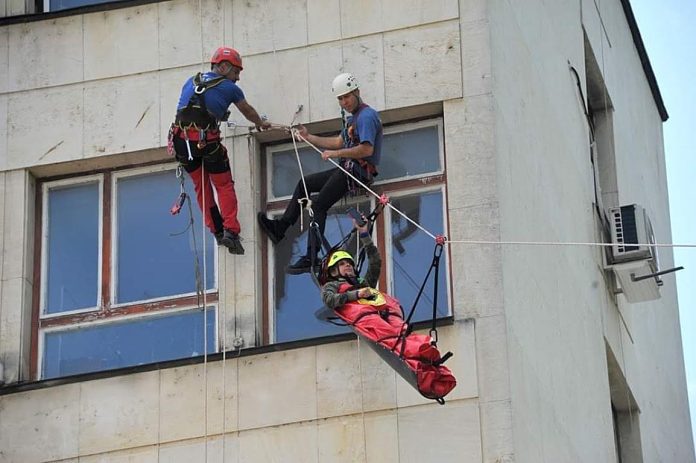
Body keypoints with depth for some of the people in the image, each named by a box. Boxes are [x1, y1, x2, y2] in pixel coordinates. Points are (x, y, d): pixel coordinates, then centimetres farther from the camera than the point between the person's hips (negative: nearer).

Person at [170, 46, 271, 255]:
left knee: (201, 186, 18)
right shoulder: (229, 88, 10)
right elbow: (248, 112, 27)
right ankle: (230, 230, -2)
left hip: (181, 140, 4)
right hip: (207, 141, -4)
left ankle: (216, 230, 18)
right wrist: (261, 124, 48)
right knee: (224, 185, 10)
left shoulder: (191, 82, 21)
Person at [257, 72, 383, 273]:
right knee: (304, 183, 18)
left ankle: (310, 258, -20)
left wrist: (336, 154, -20)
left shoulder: (366, 116, -14)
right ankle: (280, 228, 18)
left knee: (319, 205, -17)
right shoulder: (353, 117, 20)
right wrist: (308, 137, 22)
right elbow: (339, 142, 25)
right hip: (348, 169, 11)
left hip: (359, 170, -11)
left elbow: (367, 149, -24)